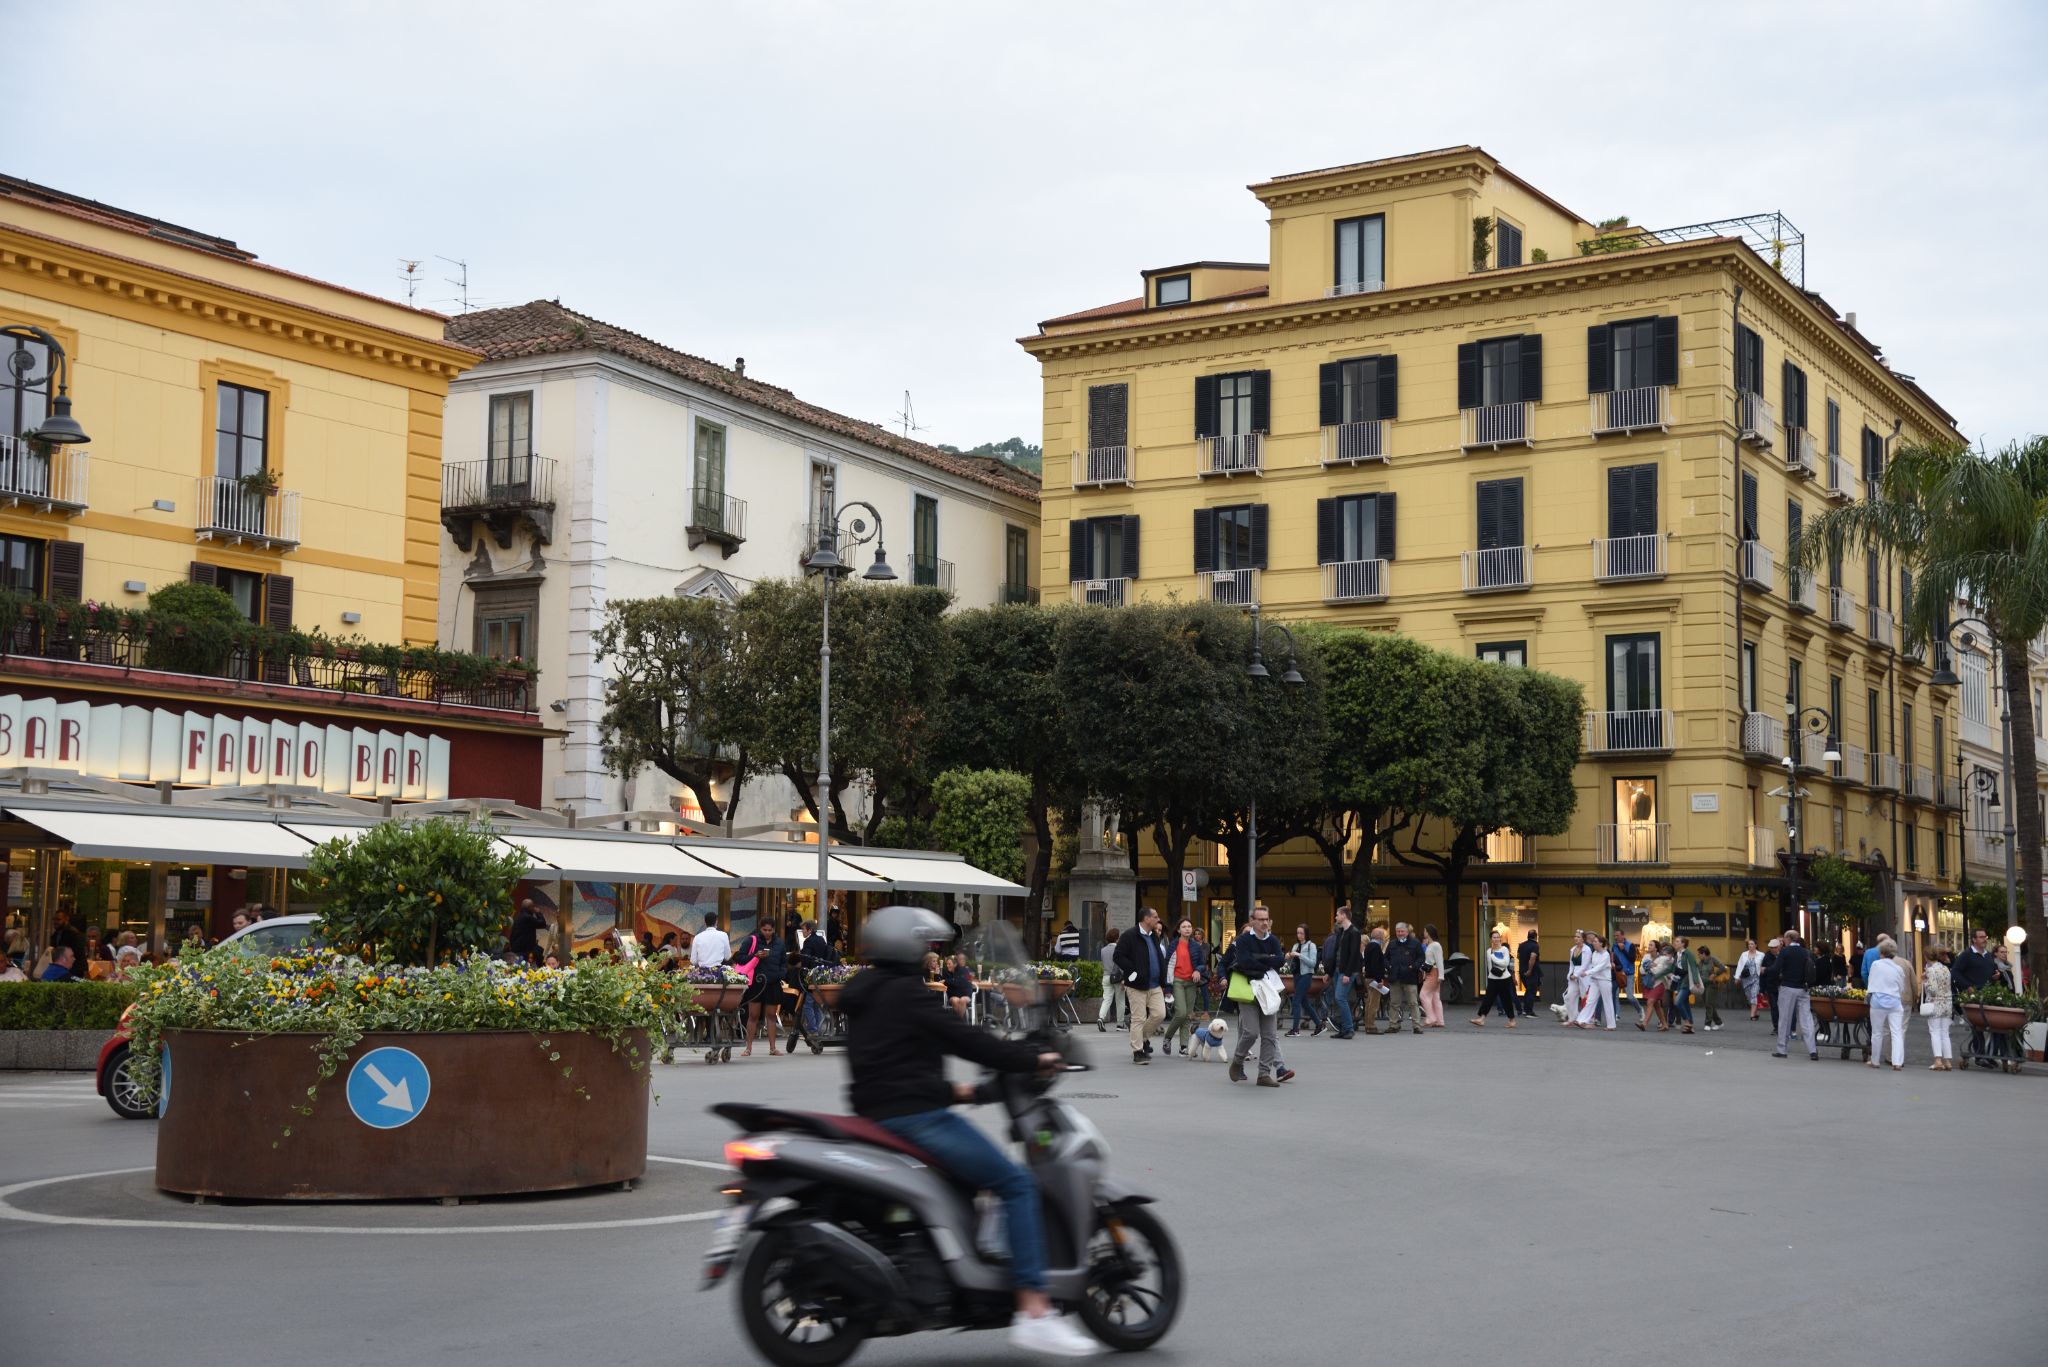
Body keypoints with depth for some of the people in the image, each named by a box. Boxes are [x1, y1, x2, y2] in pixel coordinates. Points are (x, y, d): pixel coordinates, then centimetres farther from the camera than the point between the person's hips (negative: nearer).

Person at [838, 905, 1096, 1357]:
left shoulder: (863, 995, 19)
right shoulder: (905, 992, -11)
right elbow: (962, 1038, -14)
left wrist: (949, 1090, 24)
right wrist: (1034, 1060, -6)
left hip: (877, 1113, 10)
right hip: (917, 1115, -10)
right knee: (1018, 1185, -11)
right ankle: (1033, 1311, -17)